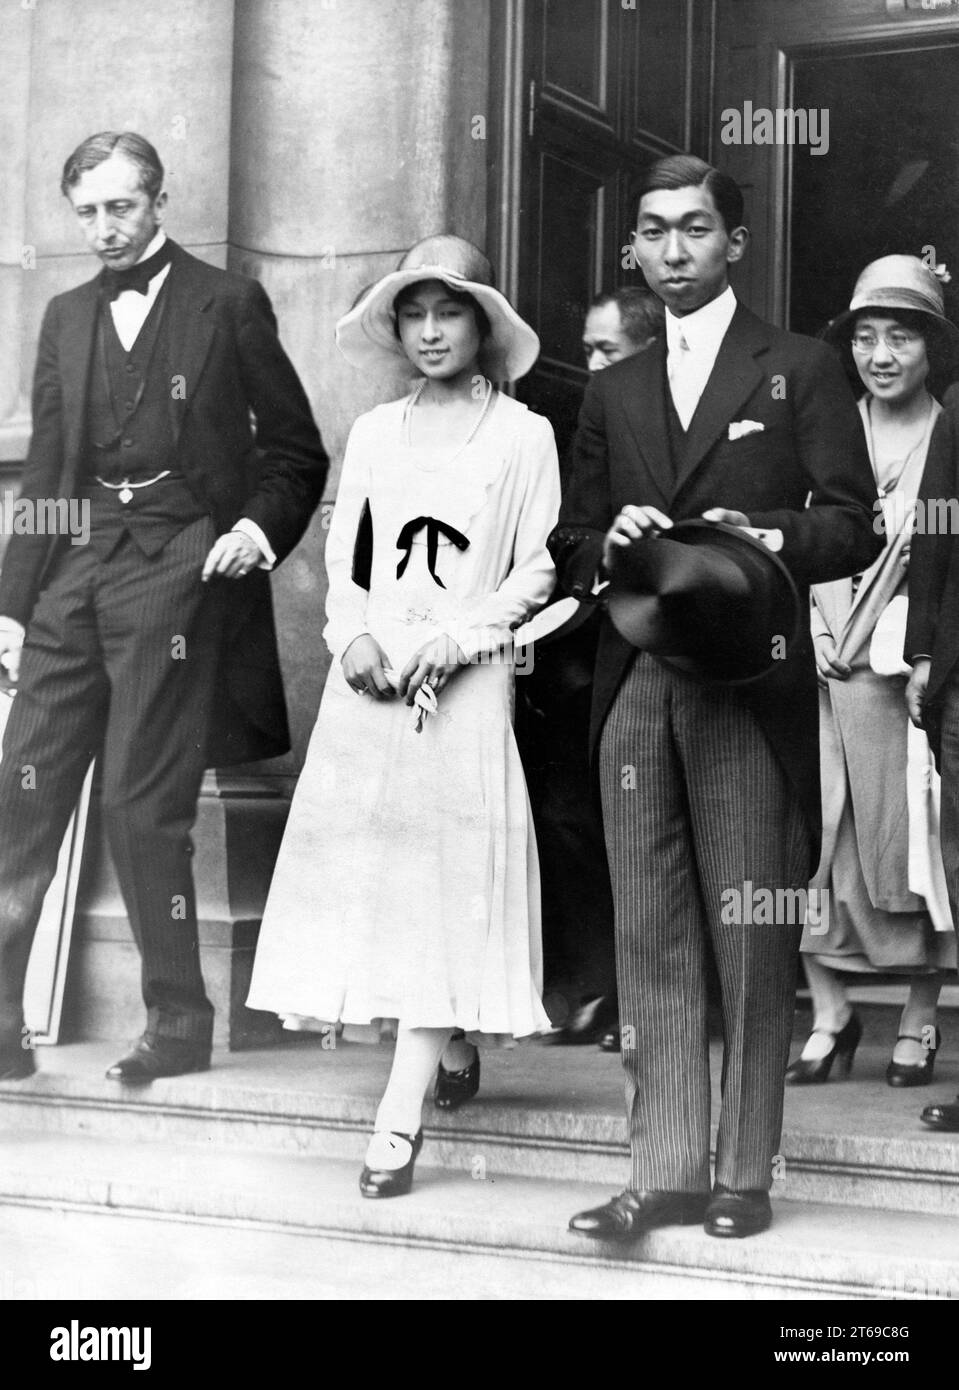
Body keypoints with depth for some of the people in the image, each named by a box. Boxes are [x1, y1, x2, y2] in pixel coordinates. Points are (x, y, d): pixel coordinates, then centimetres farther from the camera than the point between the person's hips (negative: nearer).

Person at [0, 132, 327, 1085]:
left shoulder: (229, 305, 3)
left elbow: (297, 453, 5)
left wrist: (260, 524, -13)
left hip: (176, 574, -5)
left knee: (143, 802, -5)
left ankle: (179, 1023, 7)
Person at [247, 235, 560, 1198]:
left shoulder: (523, 434, 2)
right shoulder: (374, 433, 13)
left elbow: (537, 572, -1)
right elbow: (343, 558, 14)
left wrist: (447, 642, -12)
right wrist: (355, 638, -5)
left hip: (466, 682, -4)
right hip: (369, 679, 4)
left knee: (444, 876, -8)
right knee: (365, 865, 2)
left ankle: (400, 1118, -9)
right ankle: (455, 1049, 24)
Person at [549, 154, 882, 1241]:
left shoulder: (802, 371, 6)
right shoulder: (613, 391, 19)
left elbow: (853, 528, -1)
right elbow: (572, 547, 18)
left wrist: (758, 537, -18)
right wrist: (610, 542, -4)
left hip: (751, 682, -4)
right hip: (635, 686, 4)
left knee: (752, 939, 0)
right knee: (648, 937, 1)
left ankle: (745, 1172, 9)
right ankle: (664, 1171, 4)